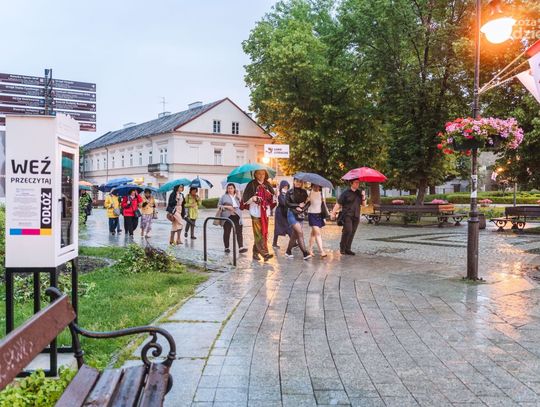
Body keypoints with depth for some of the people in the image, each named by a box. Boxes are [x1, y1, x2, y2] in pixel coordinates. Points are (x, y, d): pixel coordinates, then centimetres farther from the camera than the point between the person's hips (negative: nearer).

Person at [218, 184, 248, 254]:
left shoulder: (237, 197, 17)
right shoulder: (224, 197, 10)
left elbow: (241, 206, 24)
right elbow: (218, 205, 6)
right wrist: (226, 207, -9)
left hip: (236, 216, 1)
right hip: (227, 217, -1)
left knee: (239, 231, -11)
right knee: (227, 232, 4)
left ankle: (241, 247, -16)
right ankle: (226, 248, 15)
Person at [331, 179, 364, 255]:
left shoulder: (360, 192, 13)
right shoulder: (346, 193, -2)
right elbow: (338, 204, -2)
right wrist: (333, 213, -8)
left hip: (356, 216, 5)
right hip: (347, 215, -5)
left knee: (352, 232, 4)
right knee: (348, 230, -18)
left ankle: (347, 249, 13)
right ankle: (342, 247, -2)